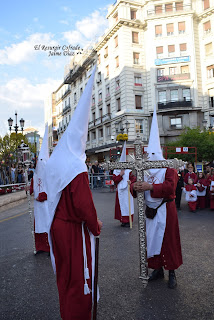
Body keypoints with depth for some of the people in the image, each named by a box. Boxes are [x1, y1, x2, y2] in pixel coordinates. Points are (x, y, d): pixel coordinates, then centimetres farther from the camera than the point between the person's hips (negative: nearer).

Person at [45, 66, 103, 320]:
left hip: (57, 224, 9)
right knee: (79, 273, 9)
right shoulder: (76, 167, -21)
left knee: (64, 270, 23)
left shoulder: (53, 163, 5)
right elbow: (84, 204, -22)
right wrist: (95, 226, -8)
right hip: (74, 228, -8)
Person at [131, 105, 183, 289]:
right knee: (152, 239, 11)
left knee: (168, 241, 4)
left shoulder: (169, 169, -7)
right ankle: (158, 269, 29)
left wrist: (150, 187, -33)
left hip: (165, 210, -5)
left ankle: (172, 273, 21)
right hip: (150, 210, 5)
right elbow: (136, 184, 3)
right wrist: (135, 187, -22)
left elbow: (170, 186, -22)